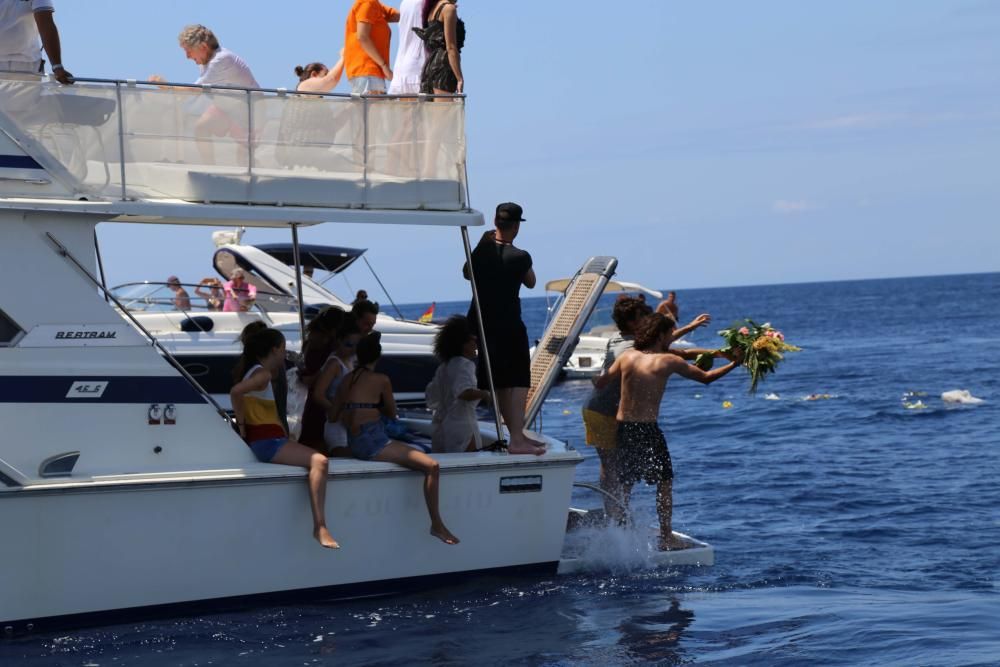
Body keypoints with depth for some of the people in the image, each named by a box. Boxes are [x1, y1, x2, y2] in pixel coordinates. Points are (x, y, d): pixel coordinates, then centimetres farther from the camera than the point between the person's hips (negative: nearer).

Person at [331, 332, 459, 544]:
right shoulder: (381, 380, -7)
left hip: (355, 443, 9)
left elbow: (333, 416, 17)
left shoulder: (347, 380, 11)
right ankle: (437, 525, -13)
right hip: (372, 443, -9)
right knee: (432, 466, -13)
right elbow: (392, 413, 6)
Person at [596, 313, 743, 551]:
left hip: (622, 426, 4)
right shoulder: (668, 361, -6)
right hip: (648, 429, -4)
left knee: (624, 486, 14)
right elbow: (706, 377, 0)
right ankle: (666, 537, 10)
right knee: (664, 483, 10)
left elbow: (601, 382, 9)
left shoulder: (627, 356, 4)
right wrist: (734, 364, 12)